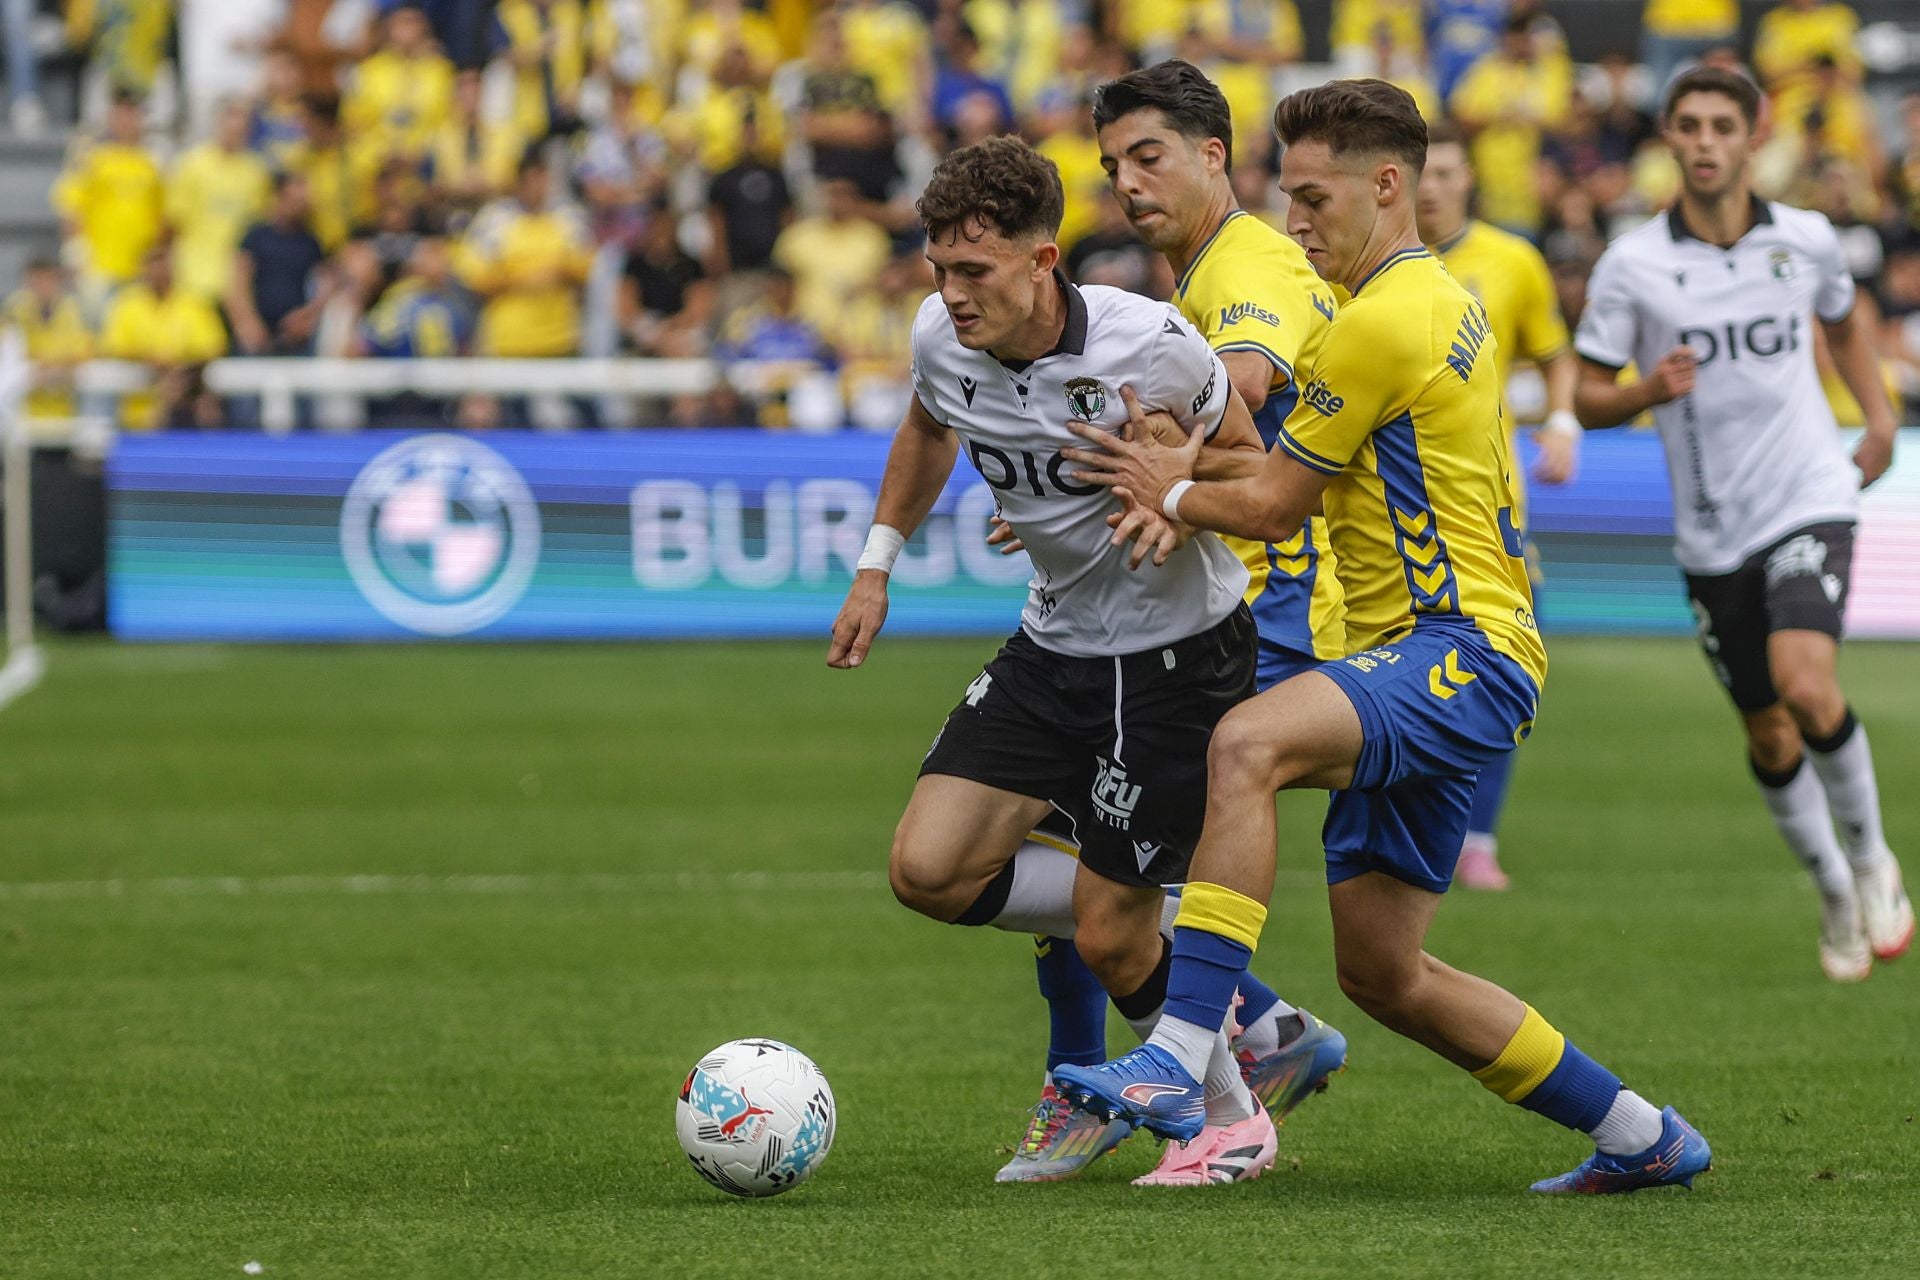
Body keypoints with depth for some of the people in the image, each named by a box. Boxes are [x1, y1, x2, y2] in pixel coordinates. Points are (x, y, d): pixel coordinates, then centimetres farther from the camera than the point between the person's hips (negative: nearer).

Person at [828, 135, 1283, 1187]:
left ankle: (1231, 1120, 21)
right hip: (1055, 641, 6)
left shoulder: (1152, 347, -24)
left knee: (1107, 939, -6)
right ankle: (1162, 928, 13)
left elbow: (1254, 467, -9)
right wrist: (878, 562, 14)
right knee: (929, 871, -8)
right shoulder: (940, 338, -9)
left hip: (1180, 649, -6)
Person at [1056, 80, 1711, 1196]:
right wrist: (1181, 489, 5)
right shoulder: (1444, 300, 19)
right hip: (1424, 662, 11)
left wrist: (1174, 493, 11)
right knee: (1380, 971, 13)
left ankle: (1178, 1063, -45)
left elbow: (1276, 507, -7)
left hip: (1462, 652, -11)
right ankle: (1642, 1138, 26)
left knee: (1248, 746, -34)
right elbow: (1292, 463, 22)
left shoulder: (1385, 321, -12)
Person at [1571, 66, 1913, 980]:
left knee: (1806, 686, -24)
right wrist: (1648, 392, -21)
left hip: (1808, 502, -1)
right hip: (1712, 533, 1)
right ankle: (1836, 899, 31)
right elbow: (1588, 398, -2)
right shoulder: (1632, 264, -6)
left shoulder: (1806, 241, -1)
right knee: (1769, 737, 8)